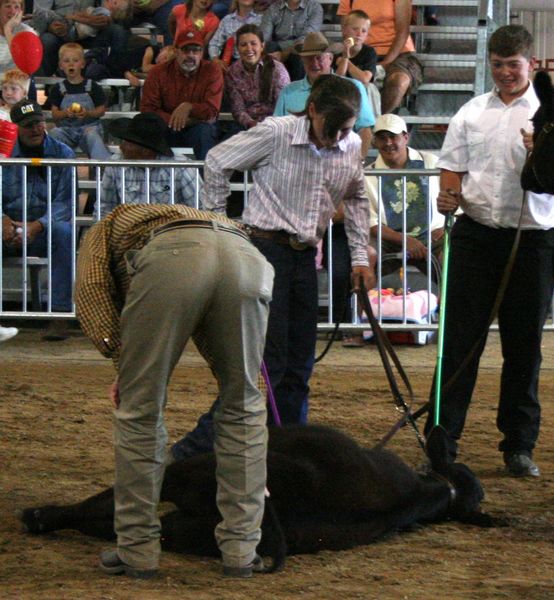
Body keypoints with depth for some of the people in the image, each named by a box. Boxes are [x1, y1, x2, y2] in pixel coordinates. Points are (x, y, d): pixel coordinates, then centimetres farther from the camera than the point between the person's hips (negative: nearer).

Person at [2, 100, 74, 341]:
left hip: (44, 231, -1)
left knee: (64, 231, -35)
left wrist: (37, 226, -25)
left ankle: (59, 317, -37)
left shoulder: (63, 154, 2)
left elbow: (65, 203, -8)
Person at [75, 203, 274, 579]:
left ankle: (137, 551, 20)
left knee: (140, 409, 13)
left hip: (169, 261, -4)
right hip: (246, 256, 4)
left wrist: (121, 356, 14)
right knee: (243, 408, 22)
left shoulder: (109, 228, 39)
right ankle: (241, 550, 22)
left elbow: (90, 286, 12)